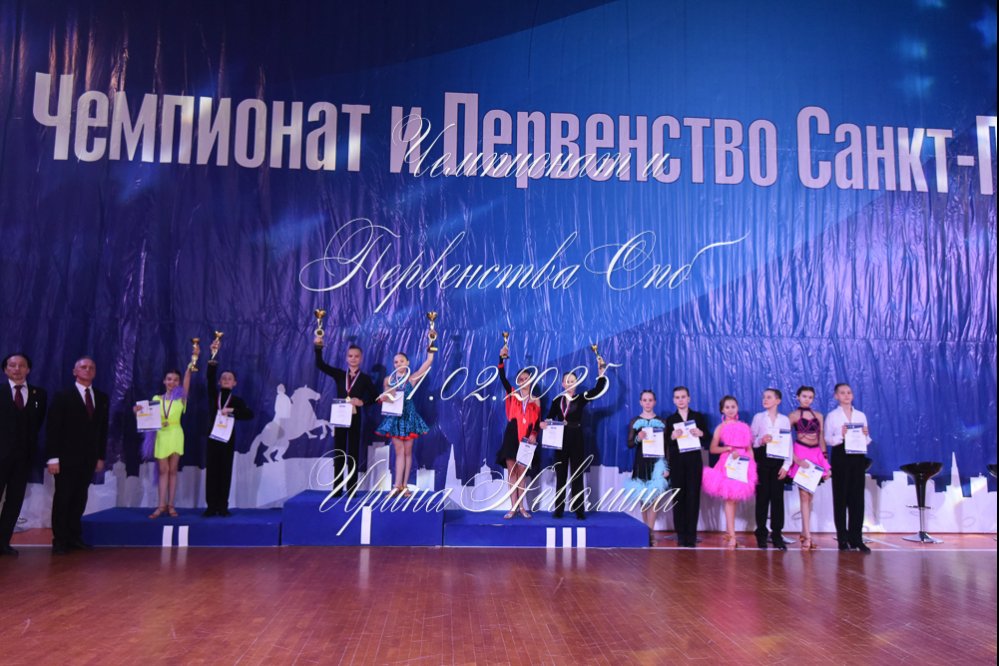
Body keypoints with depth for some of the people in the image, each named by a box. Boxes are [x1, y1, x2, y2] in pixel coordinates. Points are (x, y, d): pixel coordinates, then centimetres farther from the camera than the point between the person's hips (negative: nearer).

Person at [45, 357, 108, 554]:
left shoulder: (102, 398, 10)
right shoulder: (62, 396, -2)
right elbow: (52, 428, -6)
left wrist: (101, 456, 8)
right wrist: (53, 458, -13)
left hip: (89, 458, 3)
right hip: (67, 457, -3)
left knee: (79, 499, 5)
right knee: (62, 499, 2)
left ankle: (74, 537, 11)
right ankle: (60, 540, 8)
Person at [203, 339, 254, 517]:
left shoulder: (236, 400, 6)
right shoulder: (213, 396, 7)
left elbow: (249, 414, -8)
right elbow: (210, 377, -9)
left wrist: (233, 411, -20)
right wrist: (213, 356, -21)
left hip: (228, 440, -1)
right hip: (212, 438, 1)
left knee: (225, 473, 2)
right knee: (211, 472, 1)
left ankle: (223, 507, 7)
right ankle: (211, 506, 5)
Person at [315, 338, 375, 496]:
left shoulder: (365, 378, 2)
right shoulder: (339, 374, 6)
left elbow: (373, 397, 1)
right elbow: (320, 365, -1)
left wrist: (362, 402, -17)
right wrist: (318, 347, -13)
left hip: (355, 418, -2)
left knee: (353, 453, 3)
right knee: (338, 453, 5)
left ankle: (351, 488, 7)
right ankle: (337, 488, 10)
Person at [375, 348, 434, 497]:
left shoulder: (412, 378, -1)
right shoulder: (388, 380, 6)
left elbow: (429, 361, -7)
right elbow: (385, 396, 9)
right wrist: (383, 398, -15)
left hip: (408, 416, -1)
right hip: (395, 417, 1)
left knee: (407, 452, 4)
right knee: (399, 452, 0)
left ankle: (404, 485, 8)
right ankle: (398, 485, -2)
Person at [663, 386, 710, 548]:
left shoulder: (699, 417, 8)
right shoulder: (670, 419, 7)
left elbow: (709, 440, 6)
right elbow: (665, 444, 2)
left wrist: (701, 434, -14)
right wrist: (672, 437, -17)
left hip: (694, 462, 0)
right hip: (676, 463, 0)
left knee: (693, 497, -2)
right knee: (679, 497, 1)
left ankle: (691, 536, 1)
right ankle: (681, 535, 6)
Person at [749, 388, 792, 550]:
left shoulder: (785, 420, 8)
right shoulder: (758, 417, 7)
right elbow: (751, 439, 4)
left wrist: (786, 465, -3)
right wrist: (761, 441, -17)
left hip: (778, 461, 1)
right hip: (762, 459, -1)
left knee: (777, 497, 0)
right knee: (762, 496, 0)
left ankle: (777, 535, 8)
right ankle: (761, 534, 8)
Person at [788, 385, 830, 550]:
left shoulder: (818, 416, 12)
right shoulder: (793, 416, 0)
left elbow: (821, 439, 13)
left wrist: (826, 462, 8)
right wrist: (795, 459, -15)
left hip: (816, 455, 4)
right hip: (801, 455, -4)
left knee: (809, 495, 8)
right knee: (804, 495, -7)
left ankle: (804, 533, 16)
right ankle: (807, 537, -10)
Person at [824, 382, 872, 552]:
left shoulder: (861, 415, 14)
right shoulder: (832, 416, 5)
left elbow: (867, 441, 13)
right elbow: (828, 439, -2)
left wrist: (866, 435, -9)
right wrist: (841, 436, -19)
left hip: (858, 456, 3)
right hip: (840, 456, -3)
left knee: (857, 497, 2)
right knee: (841, 496, 0)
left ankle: (856, 537, 9)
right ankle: (843, 538, 7)